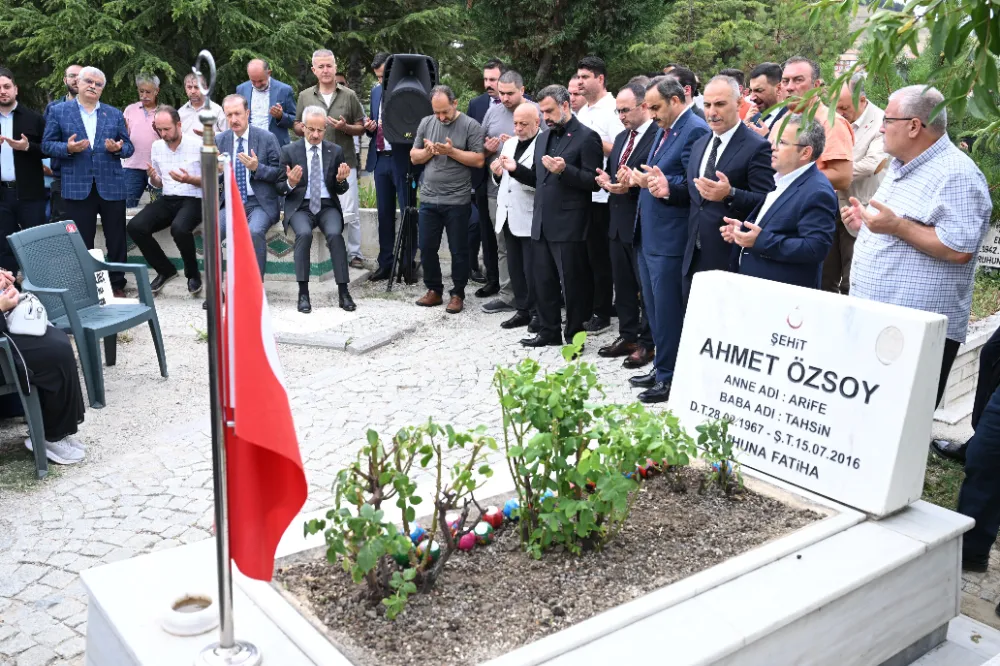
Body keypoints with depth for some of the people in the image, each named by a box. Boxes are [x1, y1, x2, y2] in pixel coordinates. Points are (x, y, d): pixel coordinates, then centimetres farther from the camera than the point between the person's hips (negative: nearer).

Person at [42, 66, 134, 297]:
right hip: (77, 187, -1)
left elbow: (129, 146, 10)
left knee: (116, 239, 6)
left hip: (111, 186, 2)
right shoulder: (58, 111, 6)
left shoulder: (115, 114, 12)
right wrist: (67, 148, -15)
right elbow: (47, 145, 3)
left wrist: (118, 148, -12)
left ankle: (117, 283, 17)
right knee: (81, 241, 5)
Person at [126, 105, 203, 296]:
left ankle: (193, 273, -7)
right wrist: (153, 178, -3)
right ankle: (165, 270, 4)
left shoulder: (198, 144, -5)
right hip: (167, 200, 6)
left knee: (179, 228, -36)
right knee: (135, 227, -18)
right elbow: (158, 184, 20)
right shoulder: (156, 147, 11)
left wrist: (189, 179, -20)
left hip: (193, 200, -5)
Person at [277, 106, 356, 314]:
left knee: (335, 234, -30)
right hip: (300, 206, -1)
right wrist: (291, 183, -19)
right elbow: (279, 188, 4)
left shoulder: (336, 151, 8)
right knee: (304, 233, -32)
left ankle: (343, 292, -24)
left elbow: (341, 191, 10)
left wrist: (341, 180, -14)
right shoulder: (289, 151, 4)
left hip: (327, 206, 1)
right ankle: (303, 293, -26)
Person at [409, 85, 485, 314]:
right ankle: (434, 290, 25)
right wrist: (428, 151, -9)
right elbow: (414, 156, 11)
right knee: (427, 248, 10)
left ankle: (457, 294, 18)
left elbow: (479, 160, -10)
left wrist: (452, 151, -17)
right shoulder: (426, 123, 8)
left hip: (457, 201, -4)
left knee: (458, 251, 5)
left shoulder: (470, 126, -5)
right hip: (429, 199, 4)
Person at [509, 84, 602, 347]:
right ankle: (548, 331, 25)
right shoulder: (544, 138, 16)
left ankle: (574, 335, 15)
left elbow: (593, 181, -13)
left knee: (572, 282, 2)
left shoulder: (586, 137, -8)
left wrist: (564, 170, -26)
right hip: (542, 223, 8)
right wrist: (516, 169, 4)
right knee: (542, 280, 13)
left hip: (568, 225, -7)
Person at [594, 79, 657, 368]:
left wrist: (632, 184, -26)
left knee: (647, 285, 3)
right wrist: (606, 179, -1)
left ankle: (648, 343, 13)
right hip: (618, 221, 9)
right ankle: (628, 336, 27)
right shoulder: (621, 137, 16)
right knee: (623, 283, 15)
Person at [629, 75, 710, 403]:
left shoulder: (695, 130, -12)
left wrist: (668, 187, -32)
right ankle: (662, 367, 30)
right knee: (654, 308, 17)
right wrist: (645, 179, 3)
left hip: (670, 239, -10)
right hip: (648, 236, 10)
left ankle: (670, 378, 11)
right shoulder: (663, 129, 17)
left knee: (668, 311, -1)